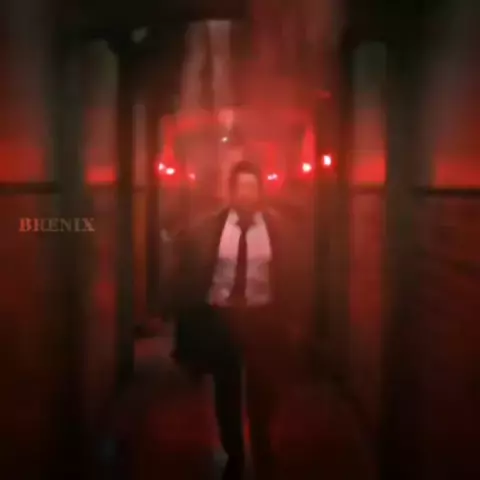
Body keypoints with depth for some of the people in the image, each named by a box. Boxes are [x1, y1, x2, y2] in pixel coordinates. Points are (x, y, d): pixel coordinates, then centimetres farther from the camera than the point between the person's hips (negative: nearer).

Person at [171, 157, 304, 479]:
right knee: (226, 395, 15)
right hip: (219, 317, 0)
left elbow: (288, 276, 1)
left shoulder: (278, 228, -4)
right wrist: (192, 323, -4)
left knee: (262, 395, 11)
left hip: (262, 318, 0)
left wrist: (288, 319, -2)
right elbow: (192, 275, -2)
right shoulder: (207, 228, -8)